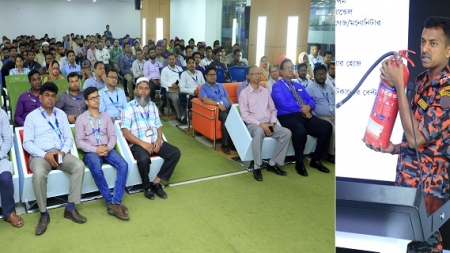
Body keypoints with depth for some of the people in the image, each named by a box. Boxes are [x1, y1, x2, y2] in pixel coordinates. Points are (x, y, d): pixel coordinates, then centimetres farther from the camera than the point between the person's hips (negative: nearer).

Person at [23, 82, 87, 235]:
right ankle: (44, 214, -18)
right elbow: (27, 143, -2)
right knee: (39, 173, -36)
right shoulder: (32, 116, 6)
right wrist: (45, 155, -18)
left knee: (79, 165, -27)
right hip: (40, 155, -3)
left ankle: (70, 208, -18)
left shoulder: (61, 114, 15)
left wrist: (63, 151, -10)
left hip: (61, 153, 3)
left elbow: (69, 137, 11)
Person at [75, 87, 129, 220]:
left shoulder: (105, 116, 17)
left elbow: (113, 136, 11)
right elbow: (79, 142, -1)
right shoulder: (81, 119, 6)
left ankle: (115, 203, -29)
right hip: (91, 152, -3)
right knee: (97, 170, -36)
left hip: (107, 149, 3)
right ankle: (112, 203, -26)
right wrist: (95, 149, -16)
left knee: (123, 165, -27)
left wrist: (108, 147, -10)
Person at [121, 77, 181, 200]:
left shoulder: (153, 106, 16)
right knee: (144, 158, -36)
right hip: (138, 144, -5)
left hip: (155, 142, 6)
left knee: (175, 153, -15)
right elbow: (125, 132, -9)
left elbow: (159, 126, 14)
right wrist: (142, 143, -20)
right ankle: (147, 186, -7)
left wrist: (159, 140, -7)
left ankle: (156, 182, -8)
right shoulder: (129, 107, -2)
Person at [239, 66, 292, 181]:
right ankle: (257, 167, -29)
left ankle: (273, 163, -11)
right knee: (259, 132, -40)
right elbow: (245, 115, -9)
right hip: (253, 124, -5)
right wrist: (260, 124, -19)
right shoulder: (244, 93, 0)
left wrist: (272, 122, -4)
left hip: (268, 124, 6)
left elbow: (273, 110, 16)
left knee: (287, 132, -19)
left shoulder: (266, 91, 16)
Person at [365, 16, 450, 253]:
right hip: (408, 180, 8)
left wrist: (399, 85, -24)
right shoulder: (422, 80, 6)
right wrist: (395, 148, 4)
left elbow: (417, 137, -24)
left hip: (426, 188, -8)